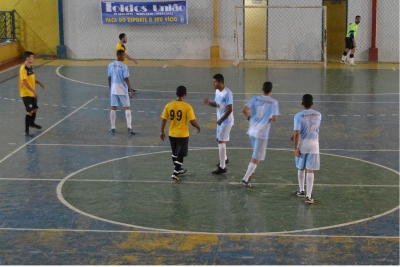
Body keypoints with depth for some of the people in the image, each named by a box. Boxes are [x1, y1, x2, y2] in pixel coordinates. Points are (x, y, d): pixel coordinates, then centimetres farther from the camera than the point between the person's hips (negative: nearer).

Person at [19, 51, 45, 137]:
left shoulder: (30, 67, 8)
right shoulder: (23, 69, -20)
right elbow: (25, 82, -26)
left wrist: (39, 83, 5)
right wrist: (34, 91, -29)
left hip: (32, 93, 9)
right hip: (26, 94, -9)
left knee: (35, 109, 22)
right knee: (29, 111, -12)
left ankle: (32, 123, 47)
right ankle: (26, 131, -6)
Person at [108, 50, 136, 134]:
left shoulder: (111, 65, 2)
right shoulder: (124, 66, -14)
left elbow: (109, 78, 8)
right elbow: (126, 79, -16)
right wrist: (130, 91, -13)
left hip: (113, 89, 5)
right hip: (122, 90, -5)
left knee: (113, 108, 11)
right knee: (127, 108, 1)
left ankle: (112, 127, 15)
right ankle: (129, 127, -8)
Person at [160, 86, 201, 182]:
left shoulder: (169, 105, -5)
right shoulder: (187, 107, -17)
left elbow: (164, 119, 0)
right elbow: (193, 122, -16)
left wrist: (162, 131, 12)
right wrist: (198, 127, 5)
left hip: (172, 134, 4)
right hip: (183, 135, -4)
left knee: (175, 153, 22)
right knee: (180, 155, 4)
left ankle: (177, 169, 38)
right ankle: (174, 174, -3)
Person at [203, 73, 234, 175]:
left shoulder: (227, 93, -24)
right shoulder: (217, 91, 4)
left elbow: (230, 109, -24)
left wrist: (221, 120, -20)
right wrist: (209, 103, -4)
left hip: (226, 121, -9)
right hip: (220, 120, 9)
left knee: (221, 142, -9)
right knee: (219, 140, 21)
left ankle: (222, 167, -4)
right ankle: (224, 159, 44)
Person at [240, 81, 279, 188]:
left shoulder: (255, 98, -1)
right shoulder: (274, 102, -9)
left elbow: (244, 110, -10)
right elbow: (274, 118, -16)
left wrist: (249, 117, 8)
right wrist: (270, 118, 6)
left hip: (252, 130, 5)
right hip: (262, 133, -5)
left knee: (256, 154, 29)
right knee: (256, 158, 0)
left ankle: (250, 171, 35)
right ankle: (245, 179, -5)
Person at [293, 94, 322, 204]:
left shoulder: (299, 116, -12)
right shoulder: (318, 115, 2)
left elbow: (297, 133, -17)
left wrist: (295, 147, -9)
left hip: (302, 145, -1)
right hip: (314, 145, 1)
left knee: (301, 169, 19)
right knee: (310, 171, 1)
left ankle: (301, 191, 33)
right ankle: (308, 196, -3)